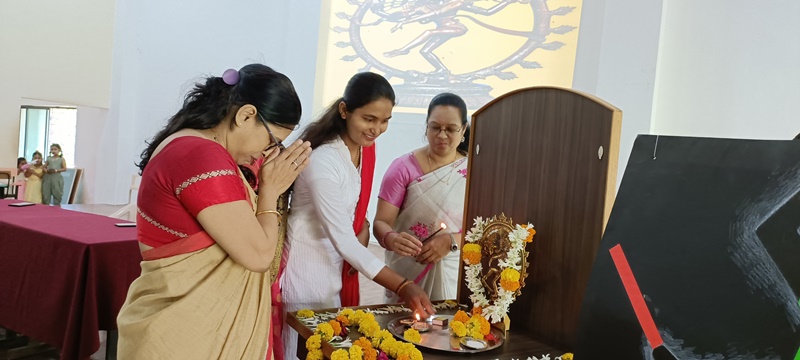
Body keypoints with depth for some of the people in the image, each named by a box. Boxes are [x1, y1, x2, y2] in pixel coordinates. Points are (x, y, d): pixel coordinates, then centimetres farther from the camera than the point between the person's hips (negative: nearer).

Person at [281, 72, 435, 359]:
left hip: (338, 265, 7)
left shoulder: (366, 147, -2)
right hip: (307, 265, -7)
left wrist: (363, 225, -7)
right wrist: (402, 287, -31)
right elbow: (343, 241, -27)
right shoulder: (323, 162, -26)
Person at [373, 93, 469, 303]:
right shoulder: (403, 168, -8)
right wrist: (392, 239, -32)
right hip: (407, 275, -1)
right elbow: (381, 223, -10)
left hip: (455, 276, 2)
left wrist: (451, 241, -21)